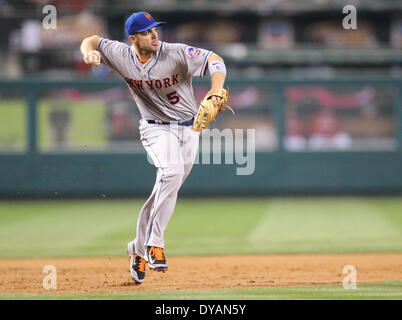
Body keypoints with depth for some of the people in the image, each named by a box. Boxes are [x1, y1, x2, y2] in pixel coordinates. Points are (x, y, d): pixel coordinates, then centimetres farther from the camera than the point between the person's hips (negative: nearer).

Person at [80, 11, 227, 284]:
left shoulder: (176, 54, -19)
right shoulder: (122, 56, -11)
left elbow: (214, 60, -23)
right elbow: (91, 41, 4)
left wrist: (216, 92, -41)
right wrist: (89, 53, -20)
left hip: (189, 129, 1)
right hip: (156, 128, -1)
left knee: (167, 190, 5)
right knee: (172, 172, -29)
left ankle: (140, 250, 22)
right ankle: (155, 244, -25)